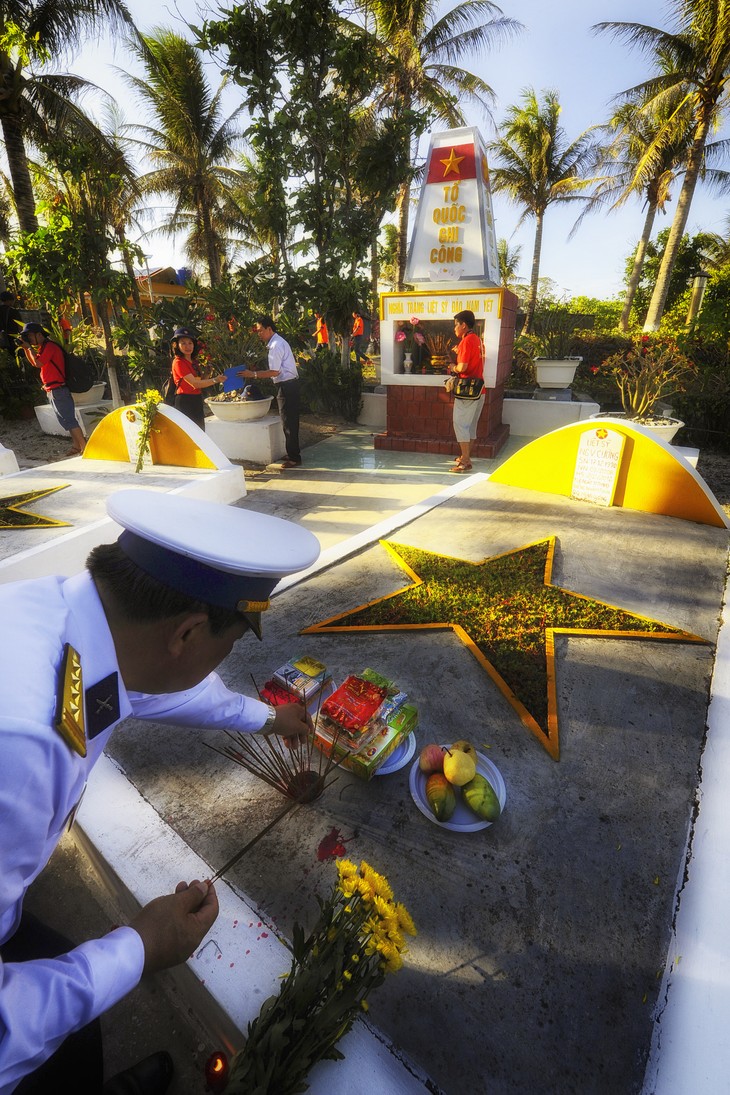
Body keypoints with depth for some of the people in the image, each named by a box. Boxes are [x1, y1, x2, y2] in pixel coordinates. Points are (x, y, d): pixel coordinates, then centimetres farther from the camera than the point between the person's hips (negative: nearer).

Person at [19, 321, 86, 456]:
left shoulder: (50, 346, -11)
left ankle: (84, 448, -15)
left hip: (58, 390, -10)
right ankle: (77, 446, 14)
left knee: (69, 420, -13)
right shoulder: (44, 347, 20)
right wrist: (26, 348, 15)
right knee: (68, 420, 10)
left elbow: (38, 363, -19)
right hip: (53, 390, 10)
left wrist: (29, 347, -7)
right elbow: (34, 363, 27)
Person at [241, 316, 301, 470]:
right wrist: (257, 371, 12)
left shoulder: (276, 345, -15)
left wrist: (253, 374, -16)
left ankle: (294, 458, 2)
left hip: (286, 386, -10)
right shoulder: (278, 342, 15)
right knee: (290, 421, 15)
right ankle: (293, 454, 24)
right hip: (289, 384, 10)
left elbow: (275, 372, -21)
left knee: (288, 422, -4)